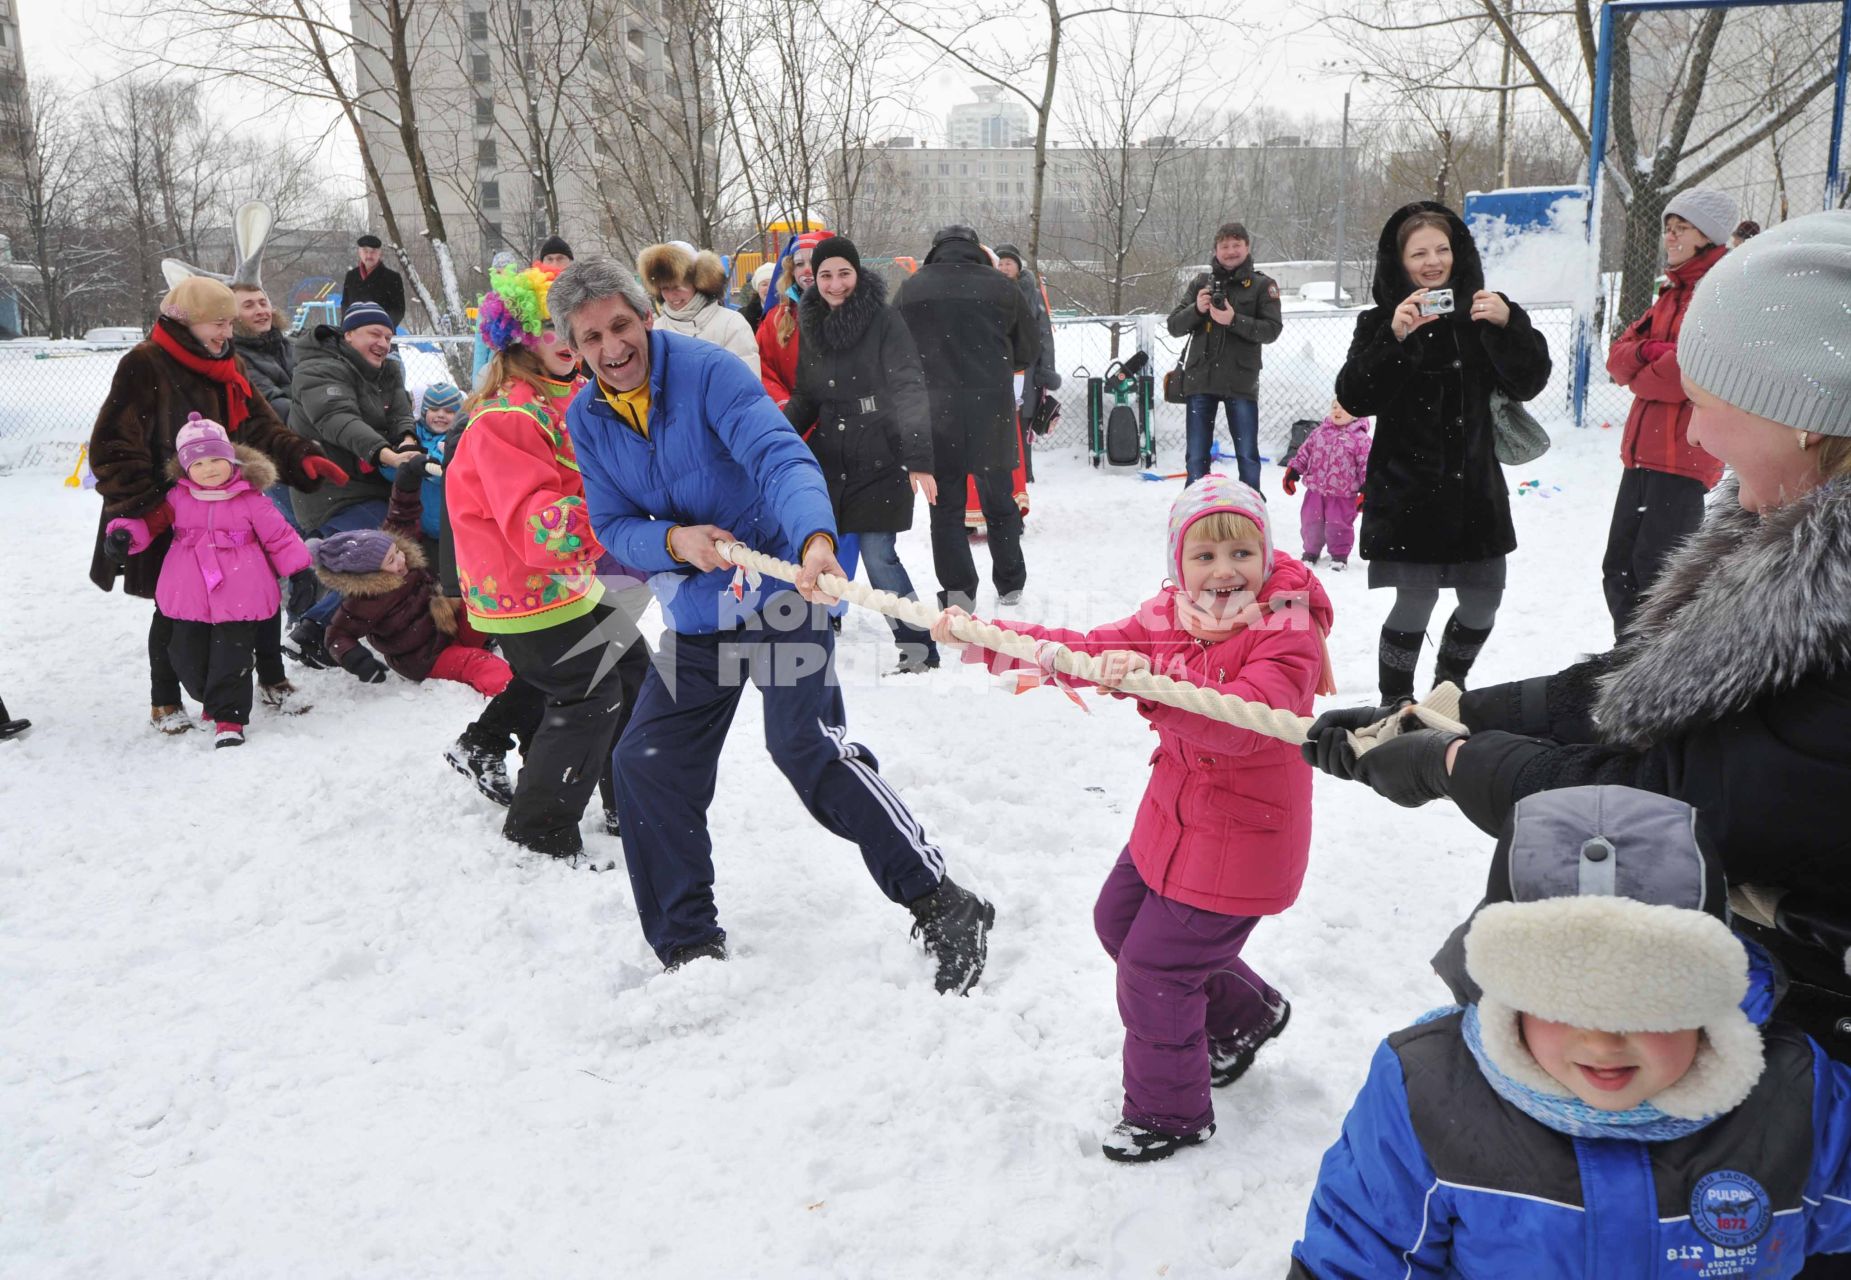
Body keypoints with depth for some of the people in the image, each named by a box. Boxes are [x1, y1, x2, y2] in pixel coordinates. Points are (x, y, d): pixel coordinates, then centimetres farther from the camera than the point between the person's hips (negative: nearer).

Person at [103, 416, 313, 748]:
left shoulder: (250, 499, -3)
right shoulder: (178, 497, 6)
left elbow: (279, 536, 0)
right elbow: (152, 520, 13)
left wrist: (299, 572, -3)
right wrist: (124, 534, -7)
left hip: (238, 599, -4)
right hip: (188, 600, 4)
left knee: (232, 658, -4)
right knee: (188, 658, 10)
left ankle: (229, 717, 4)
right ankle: (214, 699, 34)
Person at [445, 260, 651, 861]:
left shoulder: (574, 395, 6)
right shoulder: (505, 419, -24)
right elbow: (537, 527, -32)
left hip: (575, 578, 10)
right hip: (524, 592, -9)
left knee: (634, 674, 15)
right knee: (590, 698, -9)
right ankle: (538, 833, 9)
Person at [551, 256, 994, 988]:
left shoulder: (708, 371, -16)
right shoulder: (587, 419, 1)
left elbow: (780, 457, -30)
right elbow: (613, 526, 0)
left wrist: (815, 539, -49)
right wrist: (675, 542, -22)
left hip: (777, 588, -6)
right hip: (695, 616, 7)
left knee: (809, 746, -21)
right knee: (648, 765, 6)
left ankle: (942, 906, -9)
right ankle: (688, 943, 24)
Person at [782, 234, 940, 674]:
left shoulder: (884, 320, -8)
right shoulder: (812, 326, 8)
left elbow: (909, 390, -15)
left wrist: (918, 458, -24)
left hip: (880, 460, -5)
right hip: (828, 459, 5)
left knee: (879, 556, -8)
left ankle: (919, 648, 6)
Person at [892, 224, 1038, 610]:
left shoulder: (910, 289, 1)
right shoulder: (1000, 286, 0)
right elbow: (1027, 351, 8)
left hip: (934, 413, -1)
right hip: (992, 411, 1)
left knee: (946, 505, 6)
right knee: (999, 501, 14)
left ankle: (957, 589, 1)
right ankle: (1010, 583, 24)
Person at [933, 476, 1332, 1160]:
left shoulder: (1287, 633, -23)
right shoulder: (1168, 616, -1)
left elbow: (1241, 721, -37)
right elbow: (1092, 651, 0)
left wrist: (1155, 681, -52)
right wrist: (983, 642, -7)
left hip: (1239, 840, -8)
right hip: (1172, 817, 8)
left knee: (1152, 969, -2)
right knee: (1118, 920, 24)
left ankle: (1169, 1115, 24)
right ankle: (1243, 1012, 43)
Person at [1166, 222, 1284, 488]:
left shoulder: (1262, 285, 3)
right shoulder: (1201, 282, 9)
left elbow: (1272, 330, -7)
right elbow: (1174, 326, 5)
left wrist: (1234, 320, -20)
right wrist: (1197, 309, -14)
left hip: (1241, 382, -2)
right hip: (1200, 379, 2)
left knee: (1247, 455, 5)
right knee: (1196, 456, 7)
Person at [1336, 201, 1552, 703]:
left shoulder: (1480, 311, 6)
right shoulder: (1381, 320, -1)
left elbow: (1529, 383, -2)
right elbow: (1354, 398, -14)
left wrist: (1508, 325, -18)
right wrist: (1395, 339, -25)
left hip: (1475, 483, 4)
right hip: (1407, 487, -4)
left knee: (1484, 601, 9)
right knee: (1416, 600, -7)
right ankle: (1395, 705, 11)